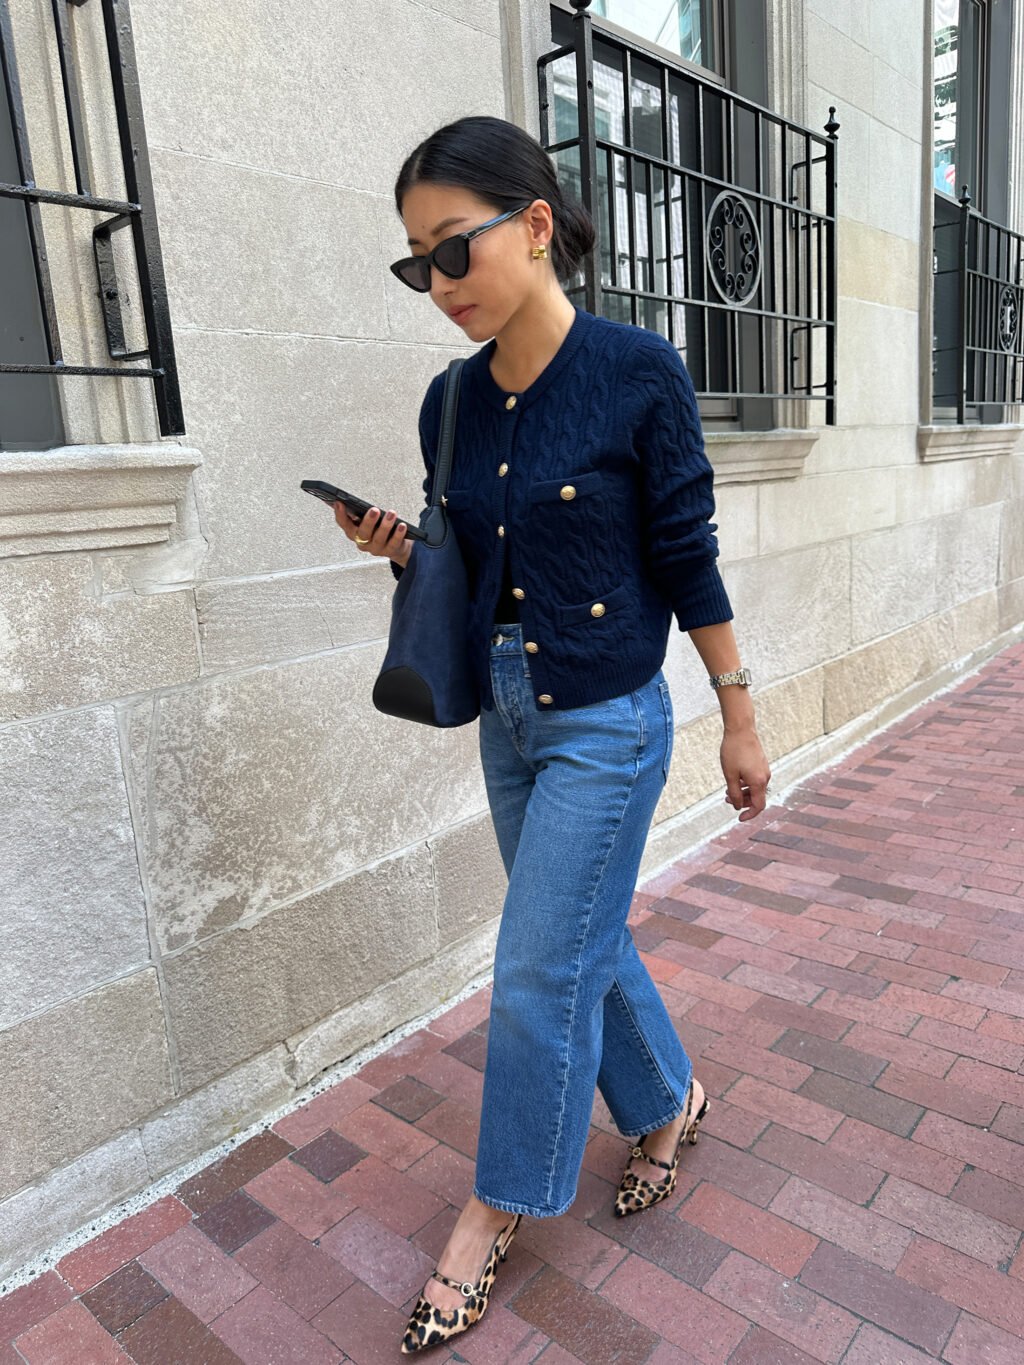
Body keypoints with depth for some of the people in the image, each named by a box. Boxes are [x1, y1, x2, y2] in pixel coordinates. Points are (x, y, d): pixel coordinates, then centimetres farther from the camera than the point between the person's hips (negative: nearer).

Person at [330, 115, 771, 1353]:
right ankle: (667, 1101, 47)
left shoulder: (637, 372, -13)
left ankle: (496, 1214, 28)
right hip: (506, 720, 6)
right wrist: (404, 553, -10)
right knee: (587, 944, 19)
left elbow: (686, 560, -9)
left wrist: (740, 721, -3)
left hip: (606, 725, -6)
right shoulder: (451, 402, 2)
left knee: (539, 972, 3)